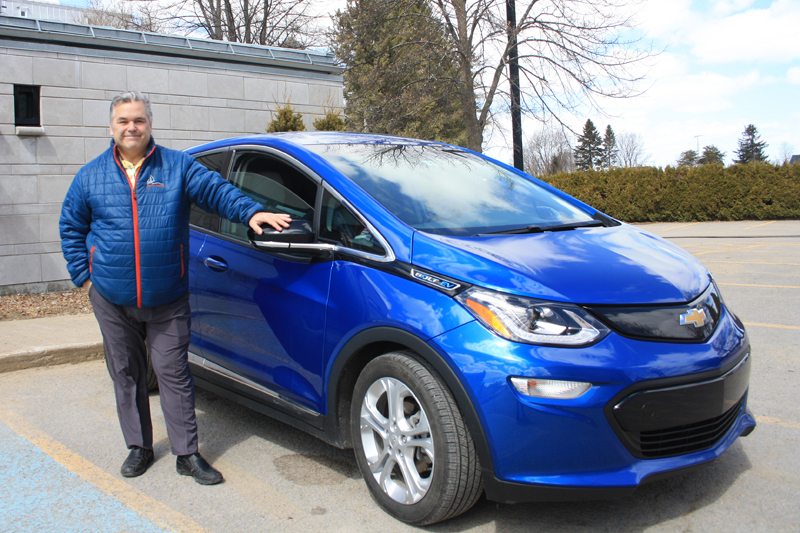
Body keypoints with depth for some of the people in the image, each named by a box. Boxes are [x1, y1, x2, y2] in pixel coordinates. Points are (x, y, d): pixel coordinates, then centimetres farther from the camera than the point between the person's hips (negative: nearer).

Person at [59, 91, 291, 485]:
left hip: (167, 300, -2)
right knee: (126, 374, 12)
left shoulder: (177, 166, 2)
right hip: (111, 299, 3)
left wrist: (251, 212, -25)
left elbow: (215, 189, -8)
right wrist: (83, 274, 6)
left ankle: (188, 454, 10)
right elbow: (70, 227, 15)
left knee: (173, 372, 0)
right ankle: (139, 447, 28)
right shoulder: (91, 176, 7)